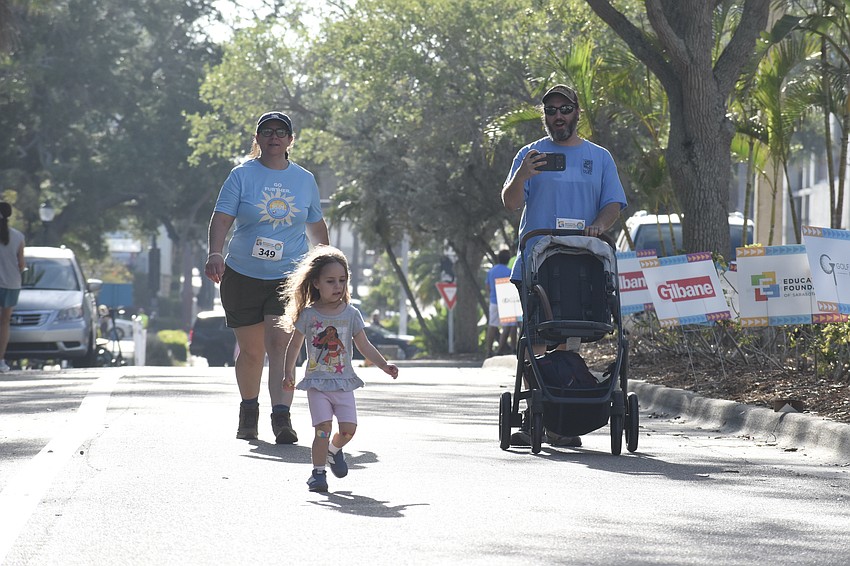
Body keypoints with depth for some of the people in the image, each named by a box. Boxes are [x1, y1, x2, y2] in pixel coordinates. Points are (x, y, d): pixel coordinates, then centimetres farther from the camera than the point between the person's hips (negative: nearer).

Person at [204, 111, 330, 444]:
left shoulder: (304, 180, 8)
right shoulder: (242, 175, 0)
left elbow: (316, 226, 20)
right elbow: (222, 218, -9)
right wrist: (215, 254, -25)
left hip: (289, 277, 0)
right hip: (242, 276, 0)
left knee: (281, 345, -17)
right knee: (250, 351, 8)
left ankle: (282, 418, -22)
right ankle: (249, 411, 31)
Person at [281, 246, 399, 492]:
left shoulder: (351, 314, 3)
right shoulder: (308, 314, -1)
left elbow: (364, 346, 6)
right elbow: (295, 345, 7)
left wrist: (384, 366, -5)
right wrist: (288, 373, -2)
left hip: (343, 382, 2)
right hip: (317, 382, -2)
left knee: (348, 427, -6)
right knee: (324, 427, -15)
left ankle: (334, 449, 26)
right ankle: (318, 471, -4)